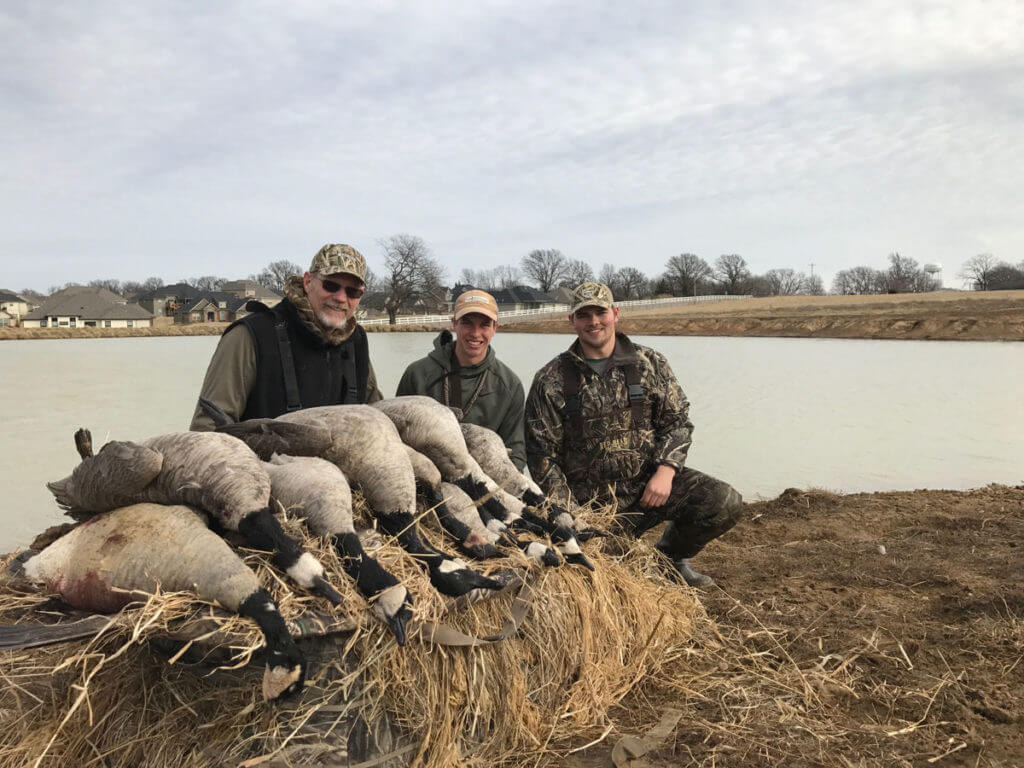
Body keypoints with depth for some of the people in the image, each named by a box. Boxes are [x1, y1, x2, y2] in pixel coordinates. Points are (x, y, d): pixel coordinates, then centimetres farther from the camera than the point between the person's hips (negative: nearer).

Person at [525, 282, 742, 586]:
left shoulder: (651, 364, 5)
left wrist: (665, 471, -11)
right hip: (592, 500, -1)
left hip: (650, 481, 2)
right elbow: (541, 452, -1)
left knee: (725, 504, -16)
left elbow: (677, 421, 7)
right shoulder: (552, 381, -1)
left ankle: (670, 555, 13)